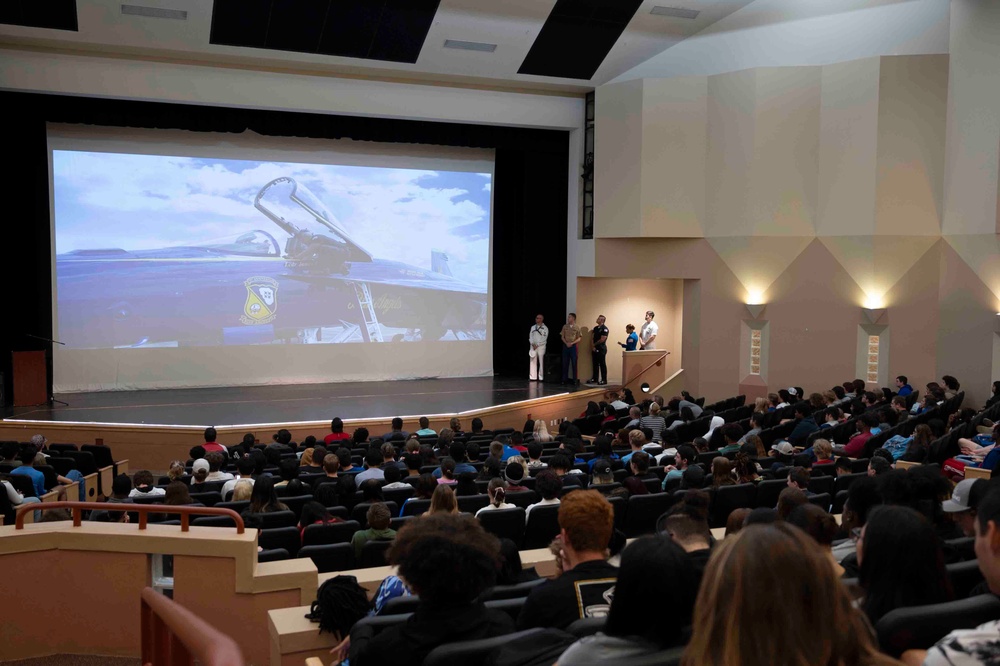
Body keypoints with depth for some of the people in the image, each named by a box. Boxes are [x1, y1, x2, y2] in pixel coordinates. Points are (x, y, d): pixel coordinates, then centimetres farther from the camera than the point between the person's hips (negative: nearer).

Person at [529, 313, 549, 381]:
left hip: (541, 347, -4)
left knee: (541, 362, -4)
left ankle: (541, 377, -2)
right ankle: (533, 377, 4)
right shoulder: (533, 327, 15)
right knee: (533, 361, 1)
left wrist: (537, 345, -14)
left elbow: (544, 338, -8)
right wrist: (533, 344, -9)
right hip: (533, 346, 4)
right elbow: (530, 336, 7)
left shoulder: (545, 328, 0)